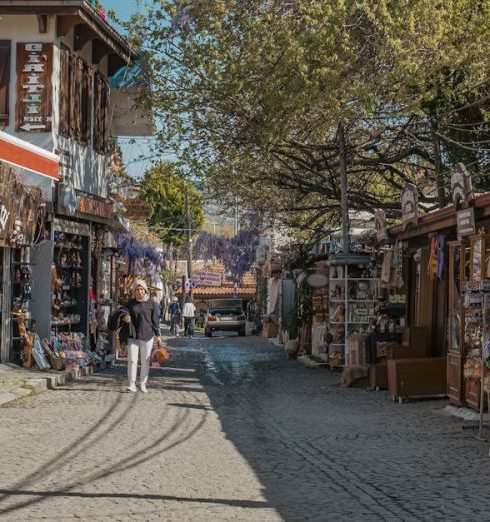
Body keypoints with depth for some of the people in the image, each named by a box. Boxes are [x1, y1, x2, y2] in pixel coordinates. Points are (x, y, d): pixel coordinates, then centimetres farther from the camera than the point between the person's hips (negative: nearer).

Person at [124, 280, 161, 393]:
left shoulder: (151, 303, 2)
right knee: (132, 360, -7)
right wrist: (126, 319, -8)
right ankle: (132, 384, -5)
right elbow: (128, 317, 16)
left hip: (147, 335, 0)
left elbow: (155, 320, 6)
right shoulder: (131, 303, 6)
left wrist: (157, 335, 4)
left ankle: (143, 384, 15)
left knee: (145, 361, 6)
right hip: (133, 336, 0)